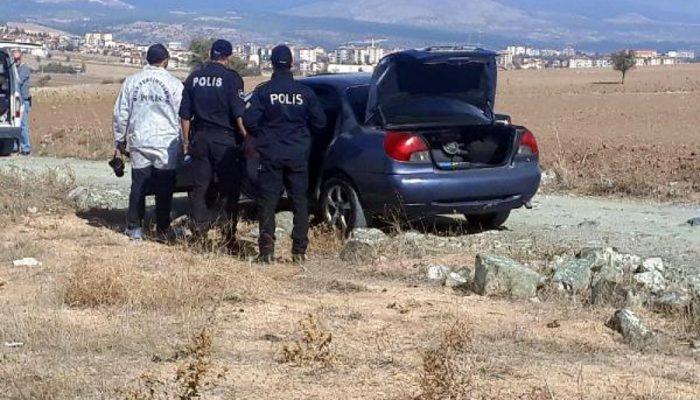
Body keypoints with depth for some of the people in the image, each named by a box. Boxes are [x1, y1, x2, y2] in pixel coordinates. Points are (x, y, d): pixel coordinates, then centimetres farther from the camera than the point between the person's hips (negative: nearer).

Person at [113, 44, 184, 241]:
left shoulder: (132, 81, 5)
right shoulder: (174, 84, -4)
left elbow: (121, 113, 8)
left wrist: (120, 140, 17)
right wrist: (183, 143, 8)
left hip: (138, 141, 3)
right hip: (166, 143, -2)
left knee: (138, 186, 9)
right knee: (164, 189, 4)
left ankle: (134, 228, 11)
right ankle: (163, 230, 8)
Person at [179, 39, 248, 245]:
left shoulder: (194, 78, 8)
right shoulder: (230, 78, -7)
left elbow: (185, 114, 10)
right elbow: (239, 114, -12)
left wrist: (186, 141, 17)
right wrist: (247, 139, -7)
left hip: (200, 139, 4)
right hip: (225, 140, -4)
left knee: (200, 187, 9)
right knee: (230, 189, 3)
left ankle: (200, 231, 6)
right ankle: (229, 234, -2)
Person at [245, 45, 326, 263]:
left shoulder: (263, 91, -6)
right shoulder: (305, 93, -2)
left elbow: (249, 120, -11)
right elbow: (320, 122, 3)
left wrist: (260, 136, 9)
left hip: (270, 155, -1)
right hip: (298, 155, 1)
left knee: (267, 202, 4)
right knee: (300, 201, 9)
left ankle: (267, 249, -4)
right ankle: (299, 250, 7)